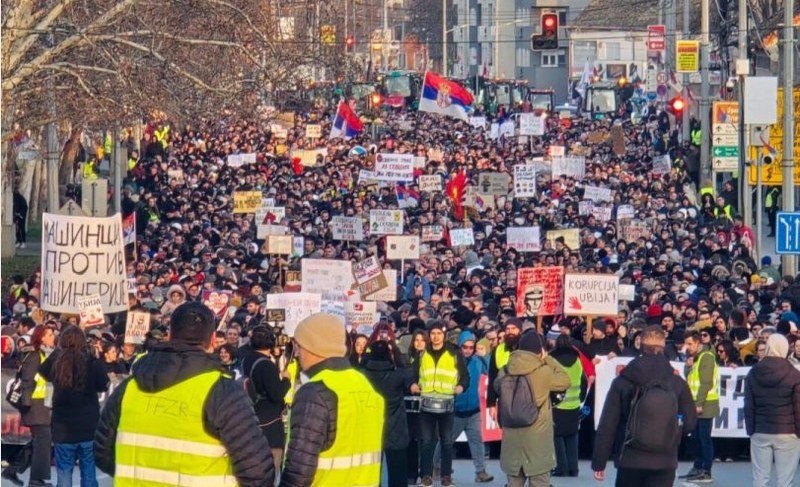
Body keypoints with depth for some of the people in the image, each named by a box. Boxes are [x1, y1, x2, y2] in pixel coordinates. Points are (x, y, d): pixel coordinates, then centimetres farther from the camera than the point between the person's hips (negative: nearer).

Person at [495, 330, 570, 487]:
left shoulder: (506, 372, -3)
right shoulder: (544, 372, -13)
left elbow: (496, 386, 17)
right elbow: (565, 381, 3)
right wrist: (548, 359, 8)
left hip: (512, 439, 4)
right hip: (537, 441, -4)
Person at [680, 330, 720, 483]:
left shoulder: (706, 357, -12)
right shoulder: (694, 357, 16)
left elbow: (706, 383, -18)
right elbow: (688, 377, 16)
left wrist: (699, 403, -21)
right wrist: (688, 365, -2)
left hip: (705, 404, -9)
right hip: (696, 404, 9)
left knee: (704, 438, -7)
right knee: (695, 437, 15)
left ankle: (706, 473, -6)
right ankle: (697, 468, 23)